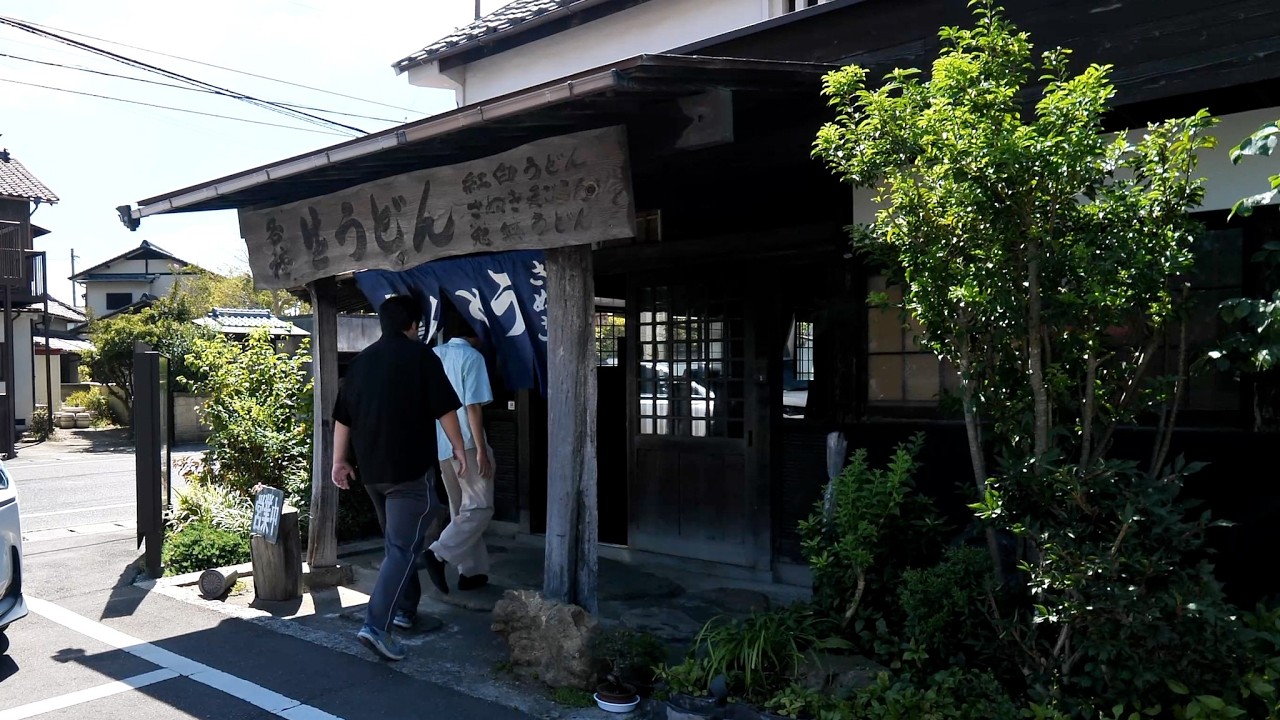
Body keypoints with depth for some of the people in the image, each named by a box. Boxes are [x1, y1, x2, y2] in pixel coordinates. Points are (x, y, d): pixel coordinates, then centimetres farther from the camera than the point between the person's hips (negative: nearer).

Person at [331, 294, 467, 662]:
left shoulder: (361, 361, 12)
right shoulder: (421, 355, -5)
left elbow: (342, 417, 13)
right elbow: (445, 409, -6)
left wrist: (340, 460, 18)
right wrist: (458, 447, 5)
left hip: (372, 469, 7)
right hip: (411, 467, -7)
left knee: (398, 539, 22)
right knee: (404, 547, -7)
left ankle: (405, 608, 31)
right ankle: (376, 625, -17)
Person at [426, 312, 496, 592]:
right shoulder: (471, 356, -7)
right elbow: (473, 406, -14)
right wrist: (481, 450, -14)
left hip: (441, 446, 7)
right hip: (467, 444, -7)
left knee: (461, 511, 13)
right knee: (479, 508, -2)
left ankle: (471, 571, 13)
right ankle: (440, 554, -16)